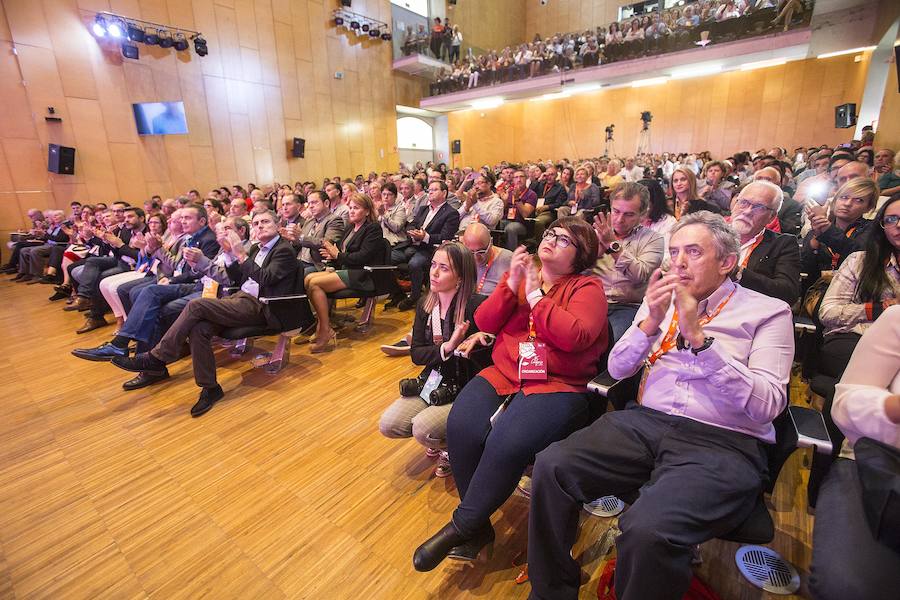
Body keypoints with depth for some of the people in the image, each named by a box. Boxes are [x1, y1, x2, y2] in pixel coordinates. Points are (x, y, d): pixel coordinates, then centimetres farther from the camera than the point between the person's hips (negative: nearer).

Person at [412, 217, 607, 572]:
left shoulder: (587, 287, 4)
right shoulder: (520, 274, 16)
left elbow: (575, 336, -17)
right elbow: (484, 323, 6)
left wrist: (535, 294, -10)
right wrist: (510, 285, -6)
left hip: (557, 385, -3)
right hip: (503, 374, 4)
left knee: (506, 443, -29)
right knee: (462, 427, -22)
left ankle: (461, 527, -3)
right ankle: (479, 527, 1)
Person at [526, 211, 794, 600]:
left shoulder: (768, 311, 5)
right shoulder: (660, 299, 16)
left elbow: (766, 405, -8)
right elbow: (617, 369, 10)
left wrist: (699, 337, -17)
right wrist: (651, 323, -6)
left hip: (722, 442, -3)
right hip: (644, 423, 4)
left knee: (647, 531, -32)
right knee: (551, 467, -19)